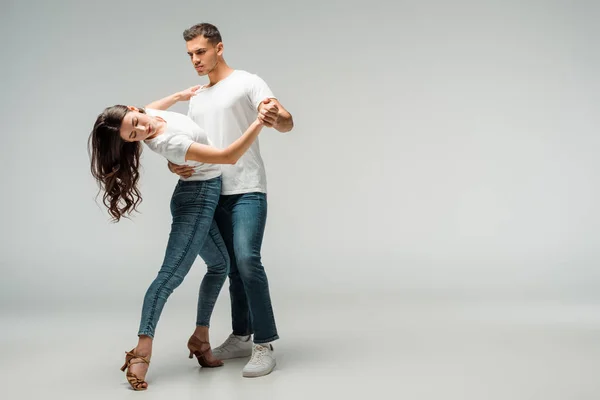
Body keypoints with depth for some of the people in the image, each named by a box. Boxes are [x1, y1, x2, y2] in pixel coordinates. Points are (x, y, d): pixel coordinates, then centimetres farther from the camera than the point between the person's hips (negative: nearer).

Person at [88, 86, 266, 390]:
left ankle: (200, 337, 18)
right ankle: (142, 350, -24)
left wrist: (180, 95, 25)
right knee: (171, 273, -17)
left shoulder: (151, 112, -5)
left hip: (201, 197, 9)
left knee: (220, 263, 14)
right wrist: (260, 121, -33)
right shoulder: (167, 143, -31)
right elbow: (229, 156, -31)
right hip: (199, 197, -9)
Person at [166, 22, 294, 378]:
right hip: (215, 194, 7)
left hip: (248, 191, -7)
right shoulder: (196, 99, 20)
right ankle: (241, 337, 21)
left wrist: (276, 116, -40)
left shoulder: (247, 82, -2)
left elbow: (287, 124, -14)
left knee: (247, 260, -19)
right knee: (234, 267, 12)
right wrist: (174, 164, -3)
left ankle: (265, 345, -12)